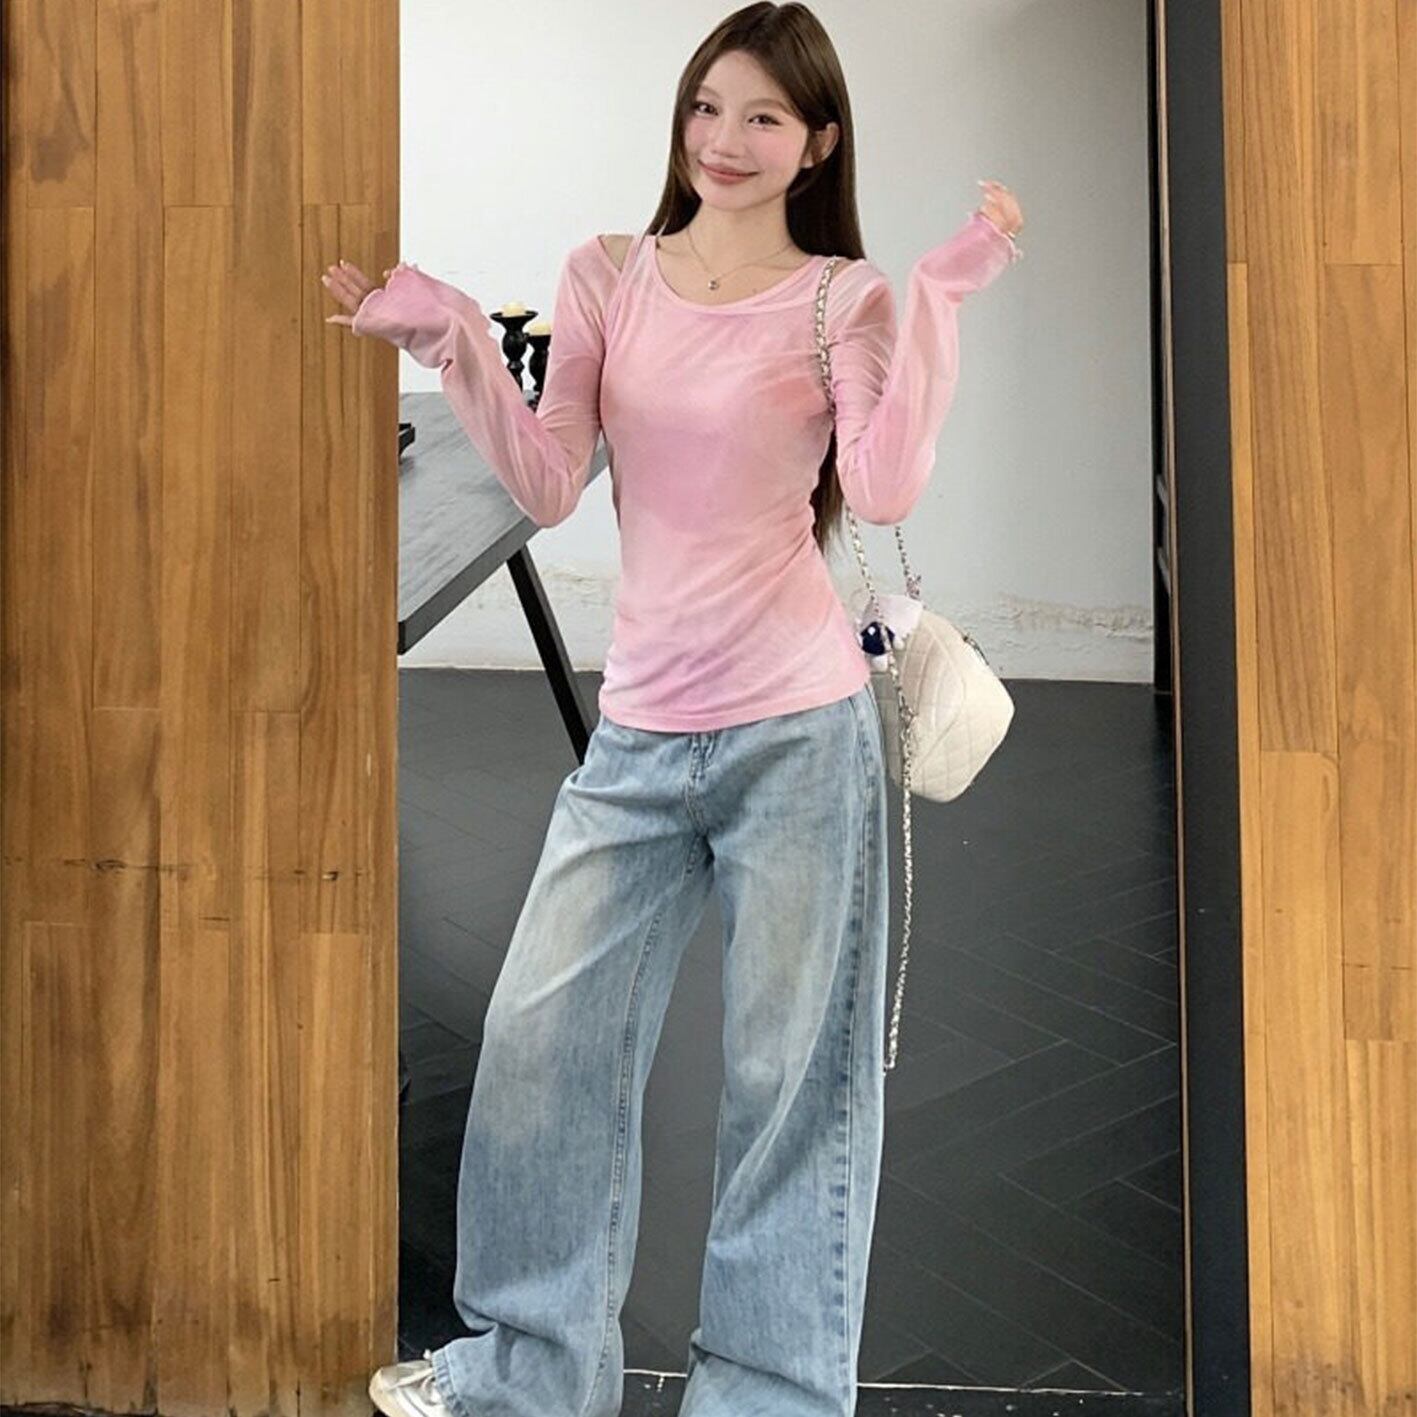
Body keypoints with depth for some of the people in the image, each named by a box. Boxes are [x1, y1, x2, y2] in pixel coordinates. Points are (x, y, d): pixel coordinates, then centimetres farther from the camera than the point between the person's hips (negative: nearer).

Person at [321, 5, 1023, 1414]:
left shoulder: (844, 299, 1)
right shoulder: (607, 276, 9)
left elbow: (882, 487, -14)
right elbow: (548, 485, 2)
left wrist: (941, 294, -15)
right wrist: (456, 342, -6)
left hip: (798, 728, -3)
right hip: (638, 733, 3)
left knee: (789, 1067, 5)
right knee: (540, 1035, 7)